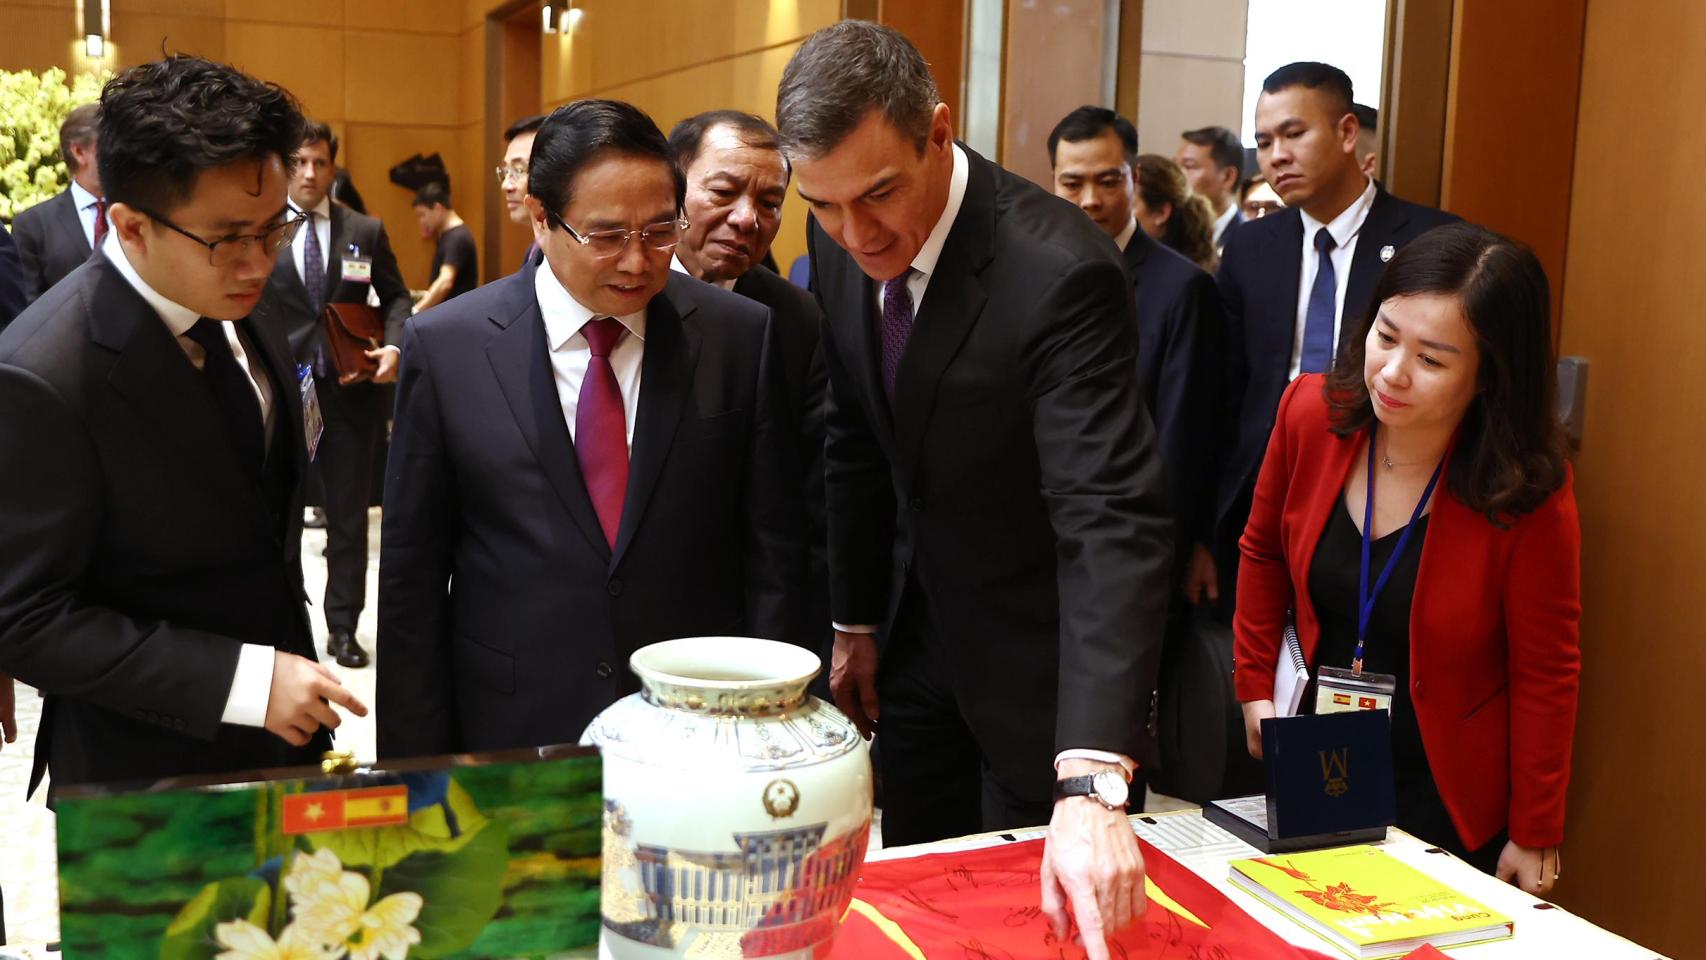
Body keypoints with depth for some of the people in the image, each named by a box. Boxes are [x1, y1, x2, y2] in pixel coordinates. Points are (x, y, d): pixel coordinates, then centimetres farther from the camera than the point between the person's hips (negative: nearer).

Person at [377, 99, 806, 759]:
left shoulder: (741, 336, -5)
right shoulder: (444, 347, -7)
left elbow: (772, 549, -1)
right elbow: (412, 574, -2)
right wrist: (422, 769, -2)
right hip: (512, 730, 0)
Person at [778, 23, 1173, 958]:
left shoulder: (1059, 272, -30)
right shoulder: (840, 243, -8)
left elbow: (1113, 520, -37)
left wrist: (1090, 782, -45)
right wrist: (855, 620, 10)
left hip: (1035, 654, -6)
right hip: (916, 631, 6)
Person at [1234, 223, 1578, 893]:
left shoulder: (1531, 494, -22)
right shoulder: (1311, 412, -14)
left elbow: (1546, 674, -13)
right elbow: (1264, 551, 4)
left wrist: (1533, 836, -7)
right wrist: (1255, 684, 2)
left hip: (1448, 798, -3)